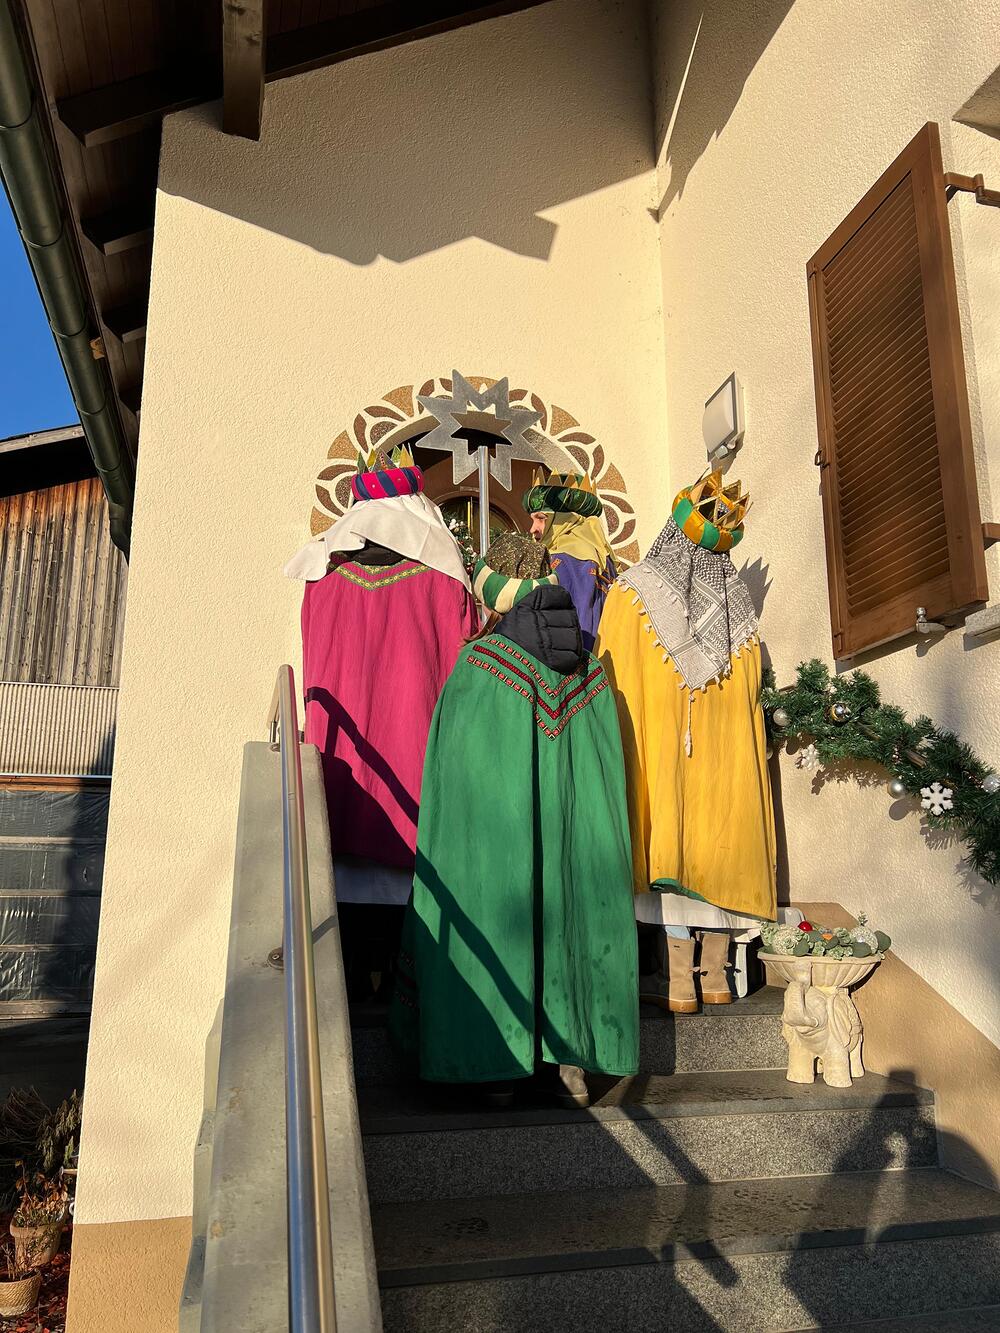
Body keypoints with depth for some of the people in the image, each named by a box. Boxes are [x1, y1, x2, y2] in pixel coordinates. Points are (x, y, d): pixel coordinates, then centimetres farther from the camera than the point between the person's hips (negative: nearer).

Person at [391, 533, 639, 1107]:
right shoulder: (590, 671, 4)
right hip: (577, 828, 4)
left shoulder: (477, 665, -8)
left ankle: (498, 1064, 16)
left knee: (495, 910, 8)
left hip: (493, 828, -3)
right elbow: (608, 772, 6)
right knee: (570, 913, 12)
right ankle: (571, 1062, 19)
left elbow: (453, 767, -6)